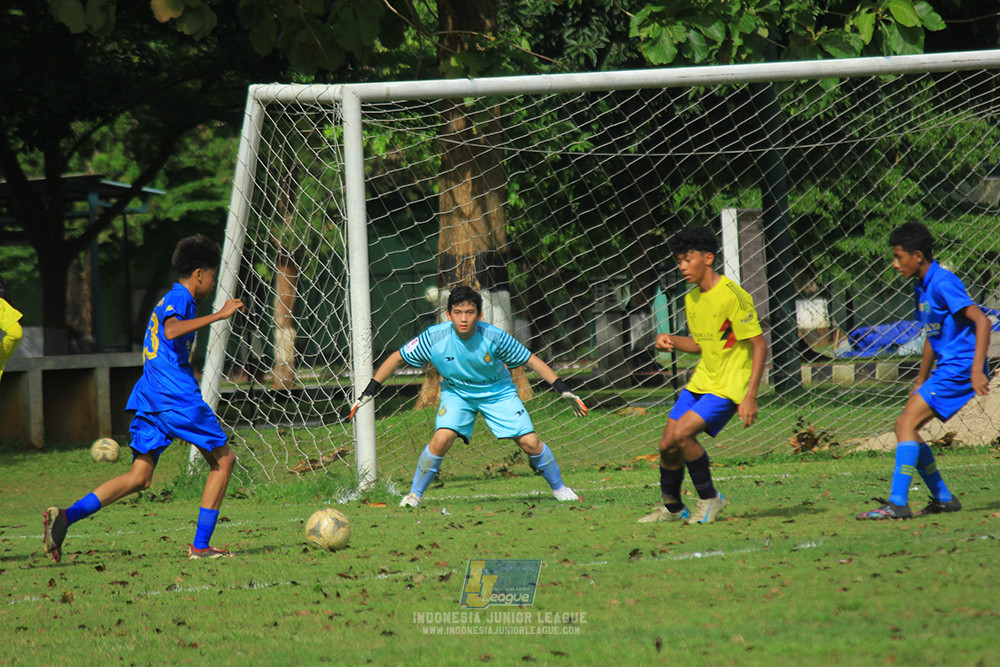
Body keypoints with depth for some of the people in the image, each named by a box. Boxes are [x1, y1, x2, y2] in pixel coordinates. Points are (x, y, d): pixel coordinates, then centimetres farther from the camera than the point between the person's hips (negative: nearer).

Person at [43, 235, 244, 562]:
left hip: (149, 399, 9)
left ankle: (66, 516, -16)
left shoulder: (169, 300, 24)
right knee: (224, 459, 5)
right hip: (177, 396, -9)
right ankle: (201, 545, 1)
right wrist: (217, 316, -28)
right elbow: (172, 330, -28)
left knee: (139, 477, 2)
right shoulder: (179, 298, -6)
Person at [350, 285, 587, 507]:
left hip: (497, 392, 0)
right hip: (456, 393, 0)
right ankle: (414, 494, -6)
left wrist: (563, 390, -15)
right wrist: (370, 391, -13)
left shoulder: (494, 337, -26)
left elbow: (530, 360, -14)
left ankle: (559, 488, 17)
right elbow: (398, 358, -11)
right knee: (442, 439, -24)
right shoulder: (434, 337, -25)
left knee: (530, 443, -8)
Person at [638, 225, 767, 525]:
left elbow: (759, 345, -16)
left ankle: (709, 499, -4)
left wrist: (750, 396, -21)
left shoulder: (732, 296, -17)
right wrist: (671, 341, 1)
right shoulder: (692, 299, 9)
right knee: (667, 446, 2)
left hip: (729, 387, -8)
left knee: (681, 434, -23)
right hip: (701, 381, 8)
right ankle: (672, 508, 24)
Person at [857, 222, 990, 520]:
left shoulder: (943, 283, -15)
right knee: (905, 425, 9)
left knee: (907, 423, -16)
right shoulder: (922, 288, 15)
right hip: (945, 368, 10)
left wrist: (977, 369, -28)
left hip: (960, 368, -10)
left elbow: (981, 320, -22)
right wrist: (920, 382, 30)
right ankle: (943, 498, 15)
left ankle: (897, 503, -18)